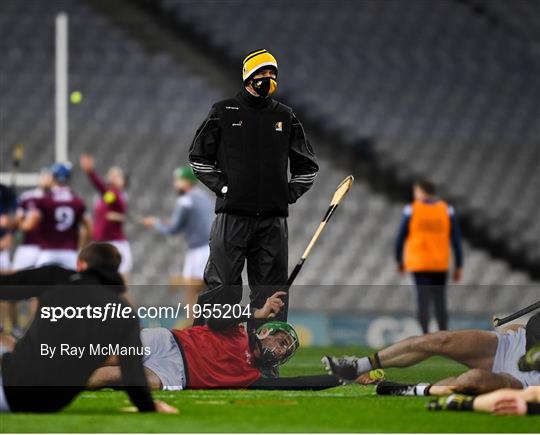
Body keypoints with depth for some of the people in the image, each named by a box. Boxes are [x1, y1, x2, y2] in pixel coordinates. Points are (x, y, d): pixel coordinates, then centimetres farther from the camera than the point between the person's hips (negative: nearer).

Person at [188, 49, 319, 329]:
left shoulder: (285, 117, 12)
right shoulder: (223, 112, 4)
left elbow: (307, 166, 20)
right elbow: (198, 156, 7)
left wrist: (289, 193, 6)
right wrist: (222, 187, -3)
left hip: (273, 219, 3)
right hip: (233, 214, -3)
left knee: (271, 295, 5)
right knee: (223, 288, -7)